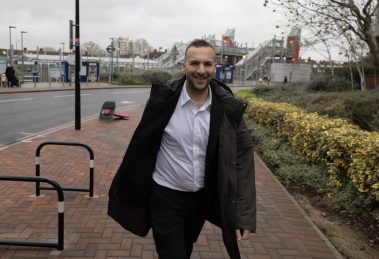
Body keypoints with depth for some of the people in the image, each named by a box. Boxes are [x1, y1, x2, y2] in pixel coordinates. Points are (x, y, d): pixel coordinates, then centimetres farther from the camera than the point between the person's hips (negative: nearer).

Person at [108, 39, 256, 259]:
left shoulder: (229, 108, -11)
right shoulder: (164, 99, -16)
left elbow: (242, 160, -9)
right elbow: (140, 147, -7)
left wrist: (245, 215, -12)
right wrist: (124, 190, 1)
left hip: (202, 199, 3)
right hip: (164, 197, -3)